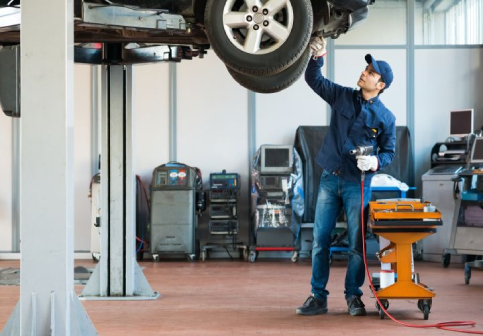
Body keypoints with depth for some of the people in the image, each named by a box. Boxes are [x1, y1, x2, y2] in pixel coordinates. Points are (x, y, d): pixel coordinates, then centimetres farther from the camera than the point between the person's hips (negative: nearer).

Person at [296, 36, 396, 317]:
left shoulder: (385, 117, -3)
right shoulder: (342, 96, 5)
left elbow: (389, 151, 2)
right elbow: (313, 79, 9)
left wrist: (376, 162, -19)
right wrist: (318, 57, -9)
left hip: (357, 184, -3)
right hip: (330, 179, 3)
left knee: (357, 244, 0)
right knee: (320, 241, 2)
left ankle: (354, 297, 13)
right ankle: (318, 297, 9)